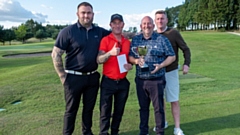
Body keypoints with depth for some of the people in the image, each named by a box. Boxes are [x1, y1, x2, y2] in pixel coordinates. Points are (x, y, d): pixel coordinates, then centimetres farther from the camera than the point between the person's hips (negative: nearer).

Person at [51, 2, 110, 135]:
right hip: (74, 78, -3)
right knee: (71, 109, 9)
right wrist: (63, 76, -9)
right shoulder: (68, 31, -8)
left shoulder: (100, 31, 3)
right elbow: (55, 54, -8)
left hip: (93, 77, 4)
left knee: (89, 108, 17)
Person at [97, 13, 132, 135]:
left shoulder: (127, 42, 8)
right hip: (108, 81, -4)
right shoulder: (105, 40, -5)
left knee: (119, 110, 14)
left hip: (123, 82, 4)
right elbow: (99, 60, -14)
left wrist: (130, 65, -2)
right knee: (105, 111, 3)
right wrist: (110, 53, -30)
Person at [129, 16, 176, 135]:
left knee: (158, 107, 5)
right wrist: (136, 61, -14)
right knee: (143, 107, 15)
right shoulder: (135, 40, 7)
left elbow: (172, 56, 0)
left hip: (156, 80, -3)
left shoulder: (162, 39, -2)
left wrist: (161, 65, -16)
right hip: (140, 80, 3)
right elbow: (129, 56, 8)